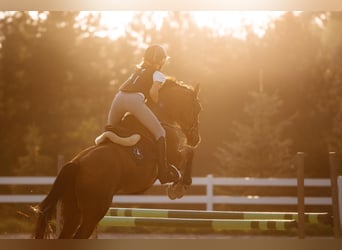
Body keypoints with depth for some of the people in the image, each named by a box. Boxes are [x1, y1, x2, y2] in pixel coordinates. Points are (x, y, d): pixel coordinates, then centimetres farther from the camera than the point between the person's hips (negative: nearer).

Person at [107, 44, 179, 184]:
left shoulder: (138, 70, 36)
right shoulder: (159, 75, 17)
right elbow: (153, 92, -2)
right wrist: (157, 104, 15)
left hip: (119, 97, 6)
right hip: (135, 99, -6)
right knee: (159, 132, -3)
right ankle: (164, 171, -15)